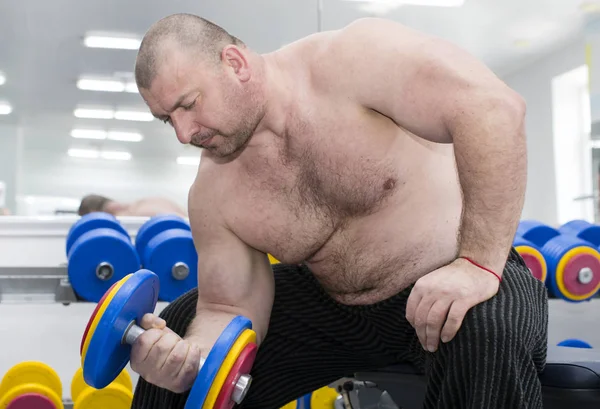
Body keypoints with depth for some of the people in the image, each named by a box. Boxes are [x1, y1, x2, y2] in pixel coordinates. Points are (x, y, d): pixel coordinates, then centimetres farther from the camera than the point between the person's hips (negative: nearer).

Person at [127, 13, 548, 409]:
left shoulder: (350, 59, -24)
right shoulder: (213, 197, -8)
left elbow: (497, 107, -31)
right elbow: (230, 308, -3)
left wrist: (479, 265, -34)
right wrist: (192, 355, -25)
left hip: (456, 280, -4)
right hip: (332, 308, 5)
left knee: (487, 332, -39)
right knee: (176, 327, 3)